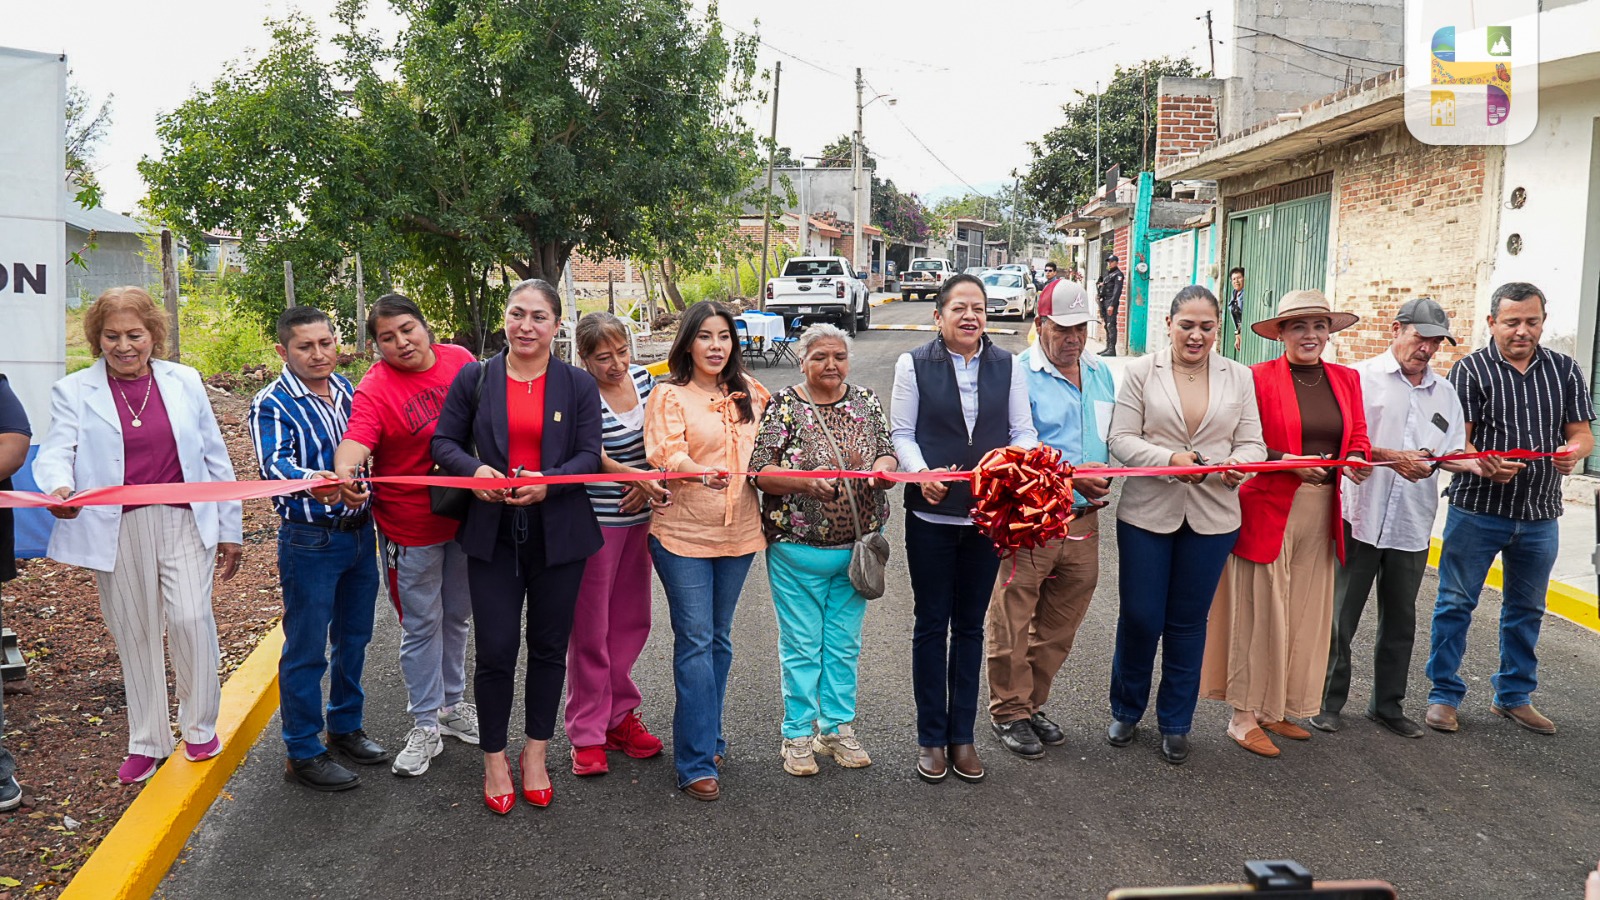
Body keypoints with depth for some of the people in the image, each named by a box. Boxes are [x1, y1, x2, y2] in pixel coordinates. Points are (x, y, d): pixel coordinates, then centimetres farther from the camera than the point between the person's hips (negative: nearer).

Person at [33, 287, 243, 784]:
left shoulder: (184, 381, 7)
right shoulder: (74, 391, 4)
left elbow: (215, 457, 10)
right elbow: (57, 451, -9)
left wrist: (230, 528, 9)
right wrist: (59, 487, -33)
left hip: (185, 523, 0)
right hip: (118, 532, 0)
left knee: (190, 618, -10)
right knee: (135, 634, 9)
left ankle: (199, 725, 13)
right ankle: (147, 742, 25)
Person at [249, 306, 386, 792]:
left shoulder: (345, 388, 7)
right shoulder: (273, 404, -12)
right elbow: (273, 463, -29)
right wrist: (310, 482, -48)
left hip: (360, 532, 7)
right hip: (310, 540, -6)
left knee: (354, 637, 18)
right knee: (306, 648, 2)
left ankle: (345, 727, 35)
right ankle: (303, 753, 15)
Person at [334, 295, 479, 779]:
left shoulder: (460, 360, -2)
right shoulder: (375, 388, -16)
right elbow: (356, 438, -33)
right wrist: (346, 471, -54)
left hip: (465, 515, 5)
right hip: (411, 527, -5)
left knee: (457, 616, 19)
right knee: (421, 626, 6)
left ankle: (452, 705, 38)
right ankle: (426, 725, 21)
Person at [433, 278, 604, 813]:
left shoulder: (579, 384, 2)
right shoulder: (474, 379, 4)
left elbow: (590, 455, -3)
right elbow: (444, 442, 5)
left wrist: (550, 483, -21)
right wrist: (473, 469, -16)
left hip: (559, 532, 1)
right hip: (493, 532, 0)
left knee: (548, 646, 11)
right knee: (495, 648, -1)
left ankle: (536, 753, 28)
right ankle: (494, 758, 18)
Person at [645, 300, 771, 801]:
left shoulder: (748, 392, 9)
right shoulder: (669, 395, -7)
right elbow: (667, 455, -21)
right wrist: (703, 473, -38)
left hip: (739, 532, 5)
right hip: (683, 533, -5)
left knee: (720, 638, 15)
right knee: (696, 641, -5)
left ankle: (707, 735, 29)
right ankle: (697, 761, 1)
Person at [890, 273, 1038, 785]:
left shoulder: (1008, 367, 6)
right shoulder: (914, 364, 0)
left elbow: (1023, 432, 6)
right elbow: (901, 432, -1)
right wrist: (922, 472, -20)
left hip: (988, 512, 2)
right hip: (932, 515, -2)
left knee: (970, 626, 12)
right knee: (931, 625, 7)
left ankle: (962, 736, 24)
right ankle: (931, 738, 19)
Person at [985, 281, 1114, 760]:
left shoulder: (1101, 374, 14)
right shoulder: (1018, 375, -8)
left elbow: (1112, 437, 22)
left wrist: (1106, 479, 4)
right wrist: (1070, 475, -25)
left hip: (1083, 521, 6)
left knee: (1058, 626, 14)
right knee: (1012, 621, 1)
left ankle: (1031, 703, 30)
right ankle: (1009, 711, 18)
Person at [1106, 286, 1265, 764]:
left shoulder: (1239, 377, 7)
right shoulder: (1142, 371, 0)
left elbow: (1253, 444, 5)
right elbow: (1122, 439, -5)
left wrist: (1237, 464, -18)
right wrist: (1169, 459, -21)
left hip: (1213, 518, 2)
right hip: (1147, 512, -2)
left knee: (1188, 622, 11)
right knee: (1139, 618, 3)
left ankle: (1175, 724, 26)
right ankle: (1126, 710, 27)